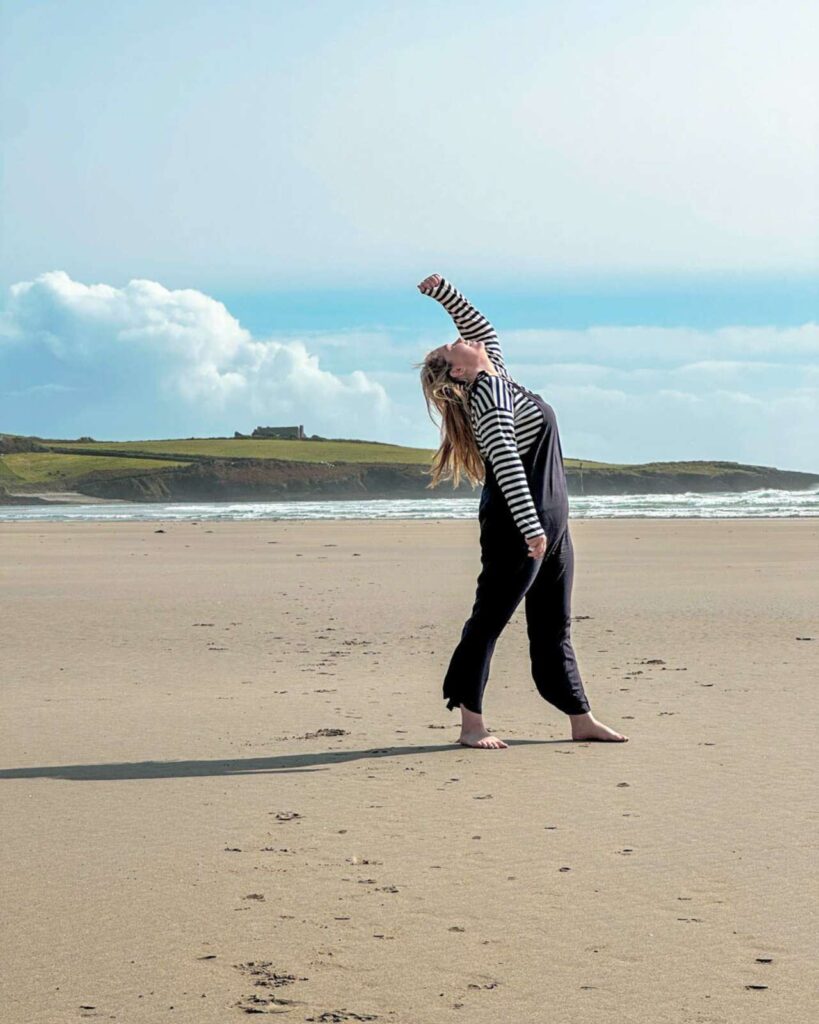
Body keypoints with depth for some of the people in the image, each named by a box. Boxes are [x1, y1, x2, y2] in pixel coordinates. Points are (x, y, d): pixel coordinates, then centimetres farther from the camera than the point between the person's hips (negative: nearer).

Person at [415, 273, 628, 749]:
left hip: (549, 520, 9)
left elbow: (484, 328, 30)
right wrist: (530, 527, -30)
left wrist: (444, 291, 19)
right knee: (489, 619, -5)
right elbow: (507, 463, -24)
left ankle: (581, 718, 16)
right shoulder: (489, 396, -15)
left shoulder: (498, 379, 13)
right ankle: (471, 723, -2)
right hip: (517, 522, -9)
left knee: (554, 624, 11)